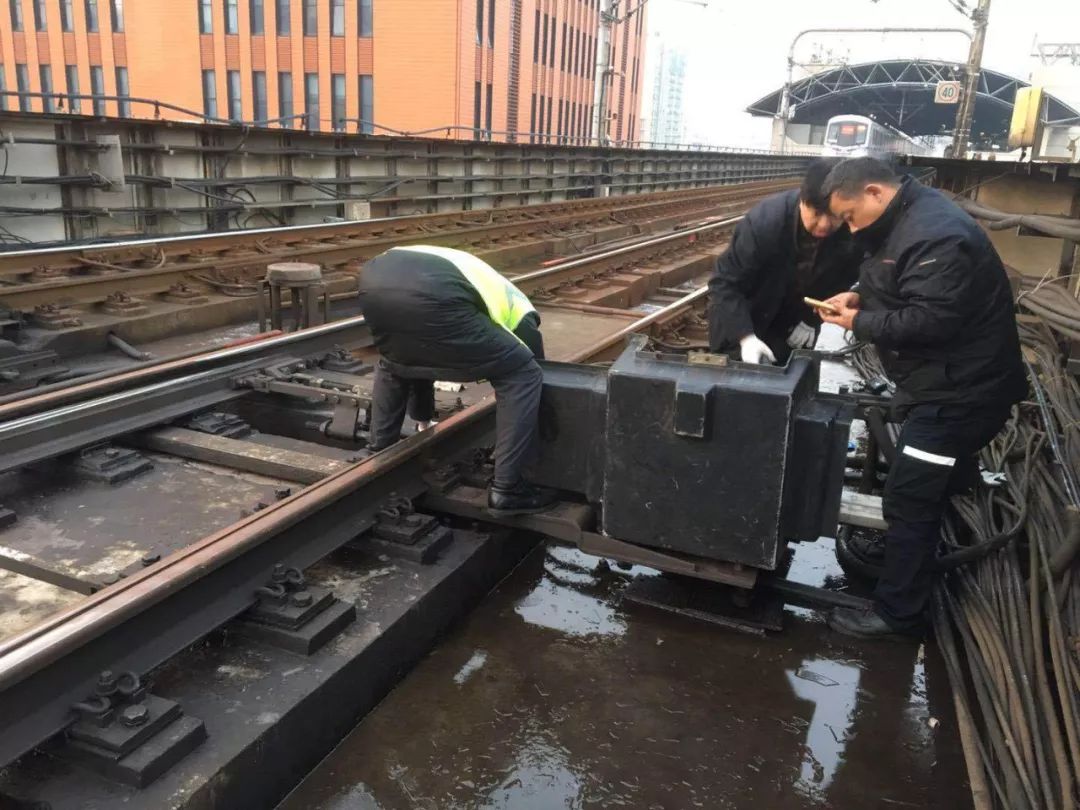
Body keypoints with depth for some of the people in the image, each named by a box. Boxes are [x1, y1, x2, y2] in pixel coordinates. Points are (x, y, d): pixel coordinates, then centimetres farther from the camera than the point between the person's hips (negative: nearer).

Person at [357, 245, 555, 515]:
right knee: (521, 375, 11)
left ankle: (378, 454, 41)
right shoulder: (517, 309, 31)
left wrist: (423, 421, 66)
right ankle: (507, 490, 14)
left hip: (374, 280, 7)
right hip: (429, 296, -6)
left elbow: (418, 356, 54)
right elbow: (525, 373, 35)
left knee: (393, 362, 40)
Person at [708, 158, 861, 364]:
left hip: (795, 327, 3)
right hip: (742, 320, -3)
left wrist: (812, 320, -7)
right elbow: (724, 283, -29)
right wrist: (746, 337, -38)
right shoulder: (765, 221, -31)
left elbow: (841, 281, 0)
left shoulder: (852, 233, -21)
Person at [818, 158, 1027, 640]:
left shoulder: (935, 235, -25)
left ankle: (896, 614, 8)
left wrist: (860, 324, -16)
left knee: (910, 501, -4)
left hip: (959, 390, -10)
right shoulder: (906, 221, 9)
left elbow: (931, 320, -30)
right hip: (944, 383, 10)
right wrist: (861, 297, 1)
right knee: (929, 491, 21)